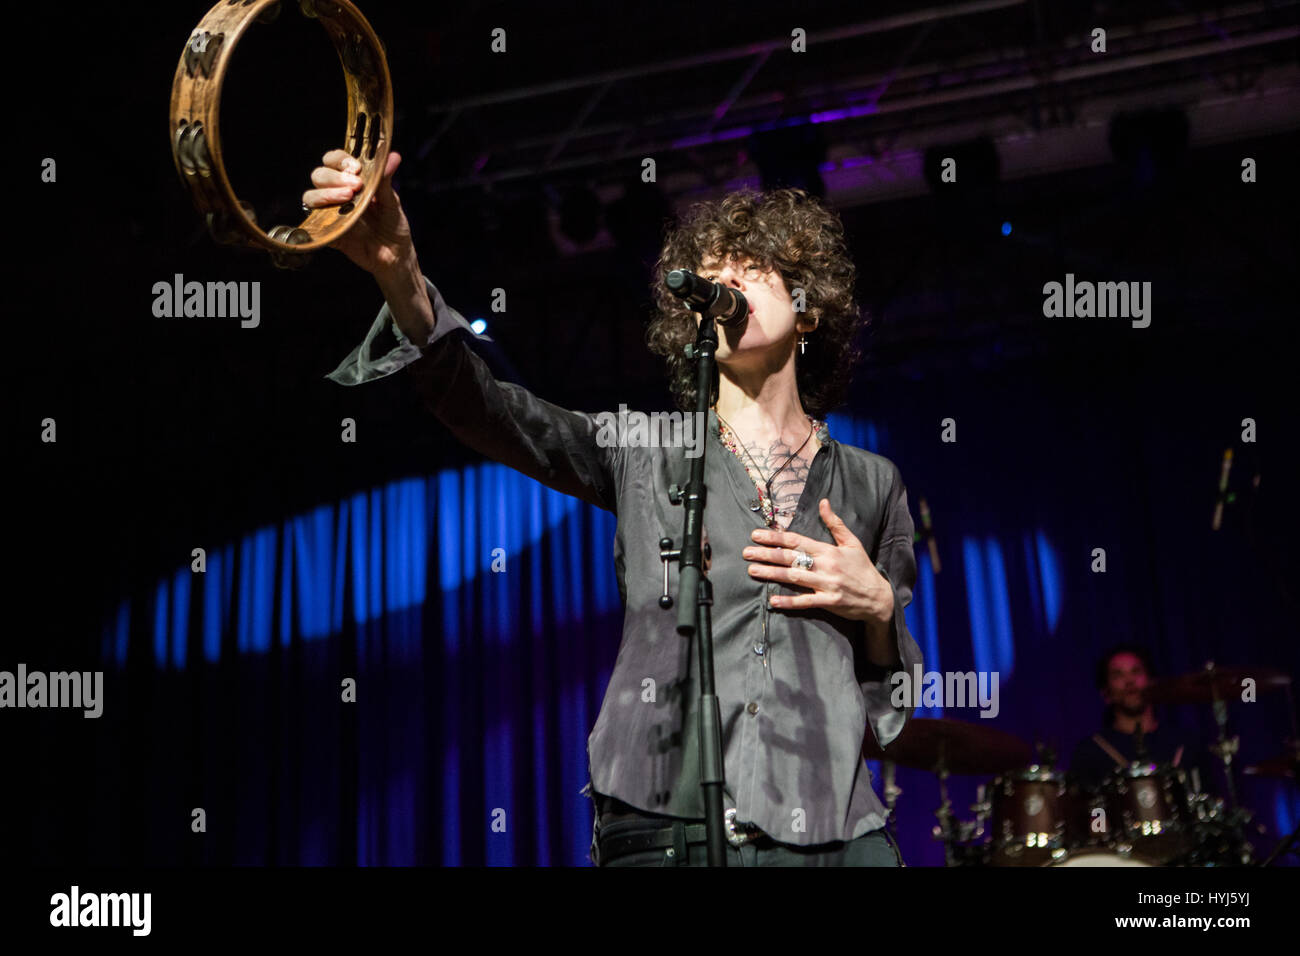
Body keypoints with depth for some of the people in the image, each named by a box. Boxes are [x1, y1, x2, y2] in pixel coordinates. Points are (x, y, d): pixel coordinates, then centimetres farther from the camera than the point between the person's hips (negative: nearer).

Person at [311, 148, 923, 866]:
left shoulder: (870, 484, 11)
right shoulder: (644, 453, 7)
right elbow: (488, 408, -10)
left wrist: (878, 607, -3)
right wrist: (400, 276, -26)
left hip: (830, 834, 1)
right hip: (660, 831, -1)